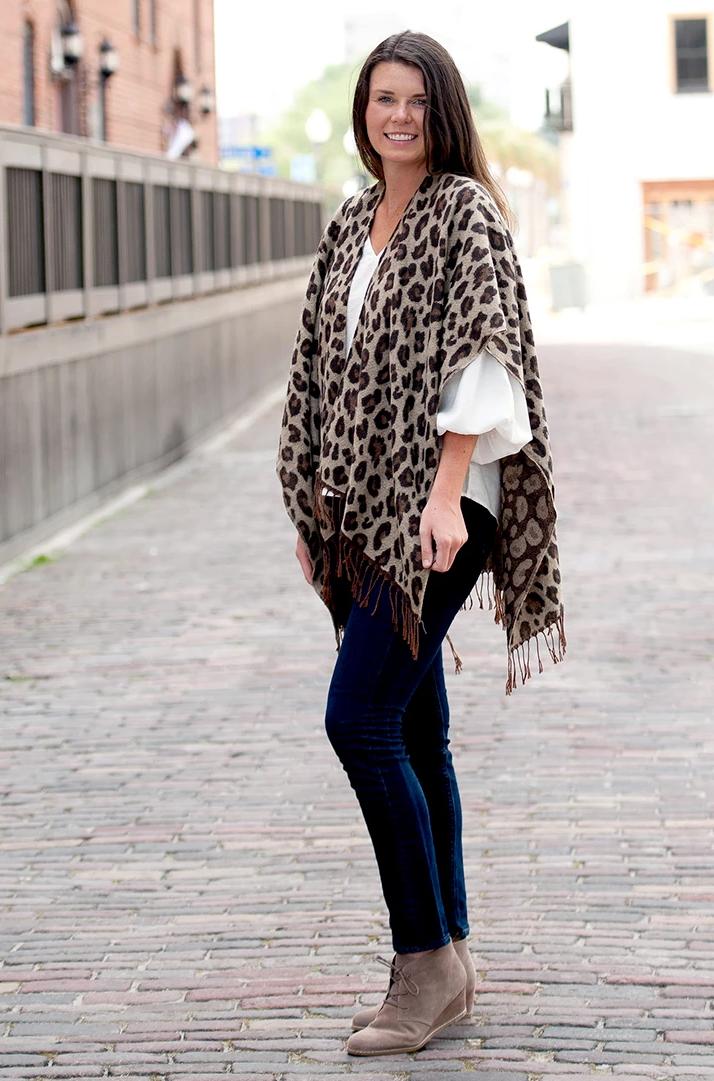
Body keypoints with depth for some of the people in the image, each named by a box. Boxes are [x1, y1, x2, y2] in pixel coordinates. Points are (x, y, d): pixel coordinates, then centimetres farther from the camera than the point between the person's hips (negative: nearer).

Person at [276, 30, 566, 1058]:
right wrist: (314, 506, 15)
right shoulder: (351, 225, 16)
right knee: (415, 733, 10)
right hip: (367, 510, 8)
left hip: (438, 507, -8)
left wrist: (447, 493, -22)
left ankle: (425, 956, -3)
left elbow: (477, 357, -14)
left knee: (359, 720, -14)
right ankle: (445, 963, 18)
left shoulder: (466, 212, -6)